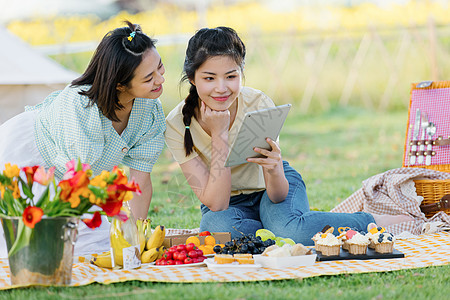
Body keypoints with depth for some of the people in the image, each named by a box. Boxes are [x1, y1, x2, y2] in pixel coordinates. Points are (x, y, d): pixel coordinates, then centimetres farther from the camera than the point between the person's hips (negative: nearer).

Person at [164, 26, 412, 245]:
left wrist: (274, 170, -45)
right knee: (218, 227, -36)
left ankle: (382, 221, -16)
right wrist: (219, 135, -32)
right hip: (228, 203, 1)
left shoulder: (258, 104, -22)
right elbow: (216, 203, -25)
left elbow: (278, 195, -21)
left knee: (287, 228, -36)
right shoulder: (177, 125, -22)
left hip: (272, 188, -1)